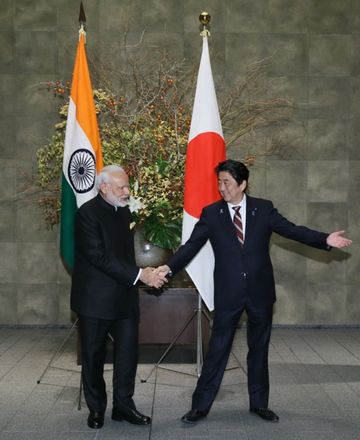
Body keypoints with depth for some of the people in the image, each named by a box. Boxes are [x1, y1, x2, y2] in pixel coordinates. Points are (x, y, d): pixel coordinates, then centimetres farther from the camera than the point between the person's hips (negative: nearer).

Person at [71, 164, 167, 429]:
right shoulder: (88, 213, -14)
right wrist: (138, 275, -24)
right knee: (94, 357, 7)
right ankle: (96, 409, 22)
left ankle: (124, 405, 20)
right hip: (96, 299, -6)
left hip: (124, 298, 6)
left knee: (128, 353, 7)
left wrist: (145, 275, 10)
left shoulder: (124, 211, 9)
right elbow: (100, 256, -22)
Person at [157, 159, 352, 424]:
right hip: (228, 293, -1)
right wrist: (170, 267, -21)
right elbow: (192, 245, -7)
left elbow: (292, 230, -2)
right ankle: (201, 406, 13)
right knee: (218, 349, 3)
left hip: (260, 291, 2)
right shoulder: (211, 213, -2)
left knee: (259, 349, 13)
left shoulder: (264, 209, 0)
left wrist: (325, 240, -14)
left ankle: (259, 403, 28)